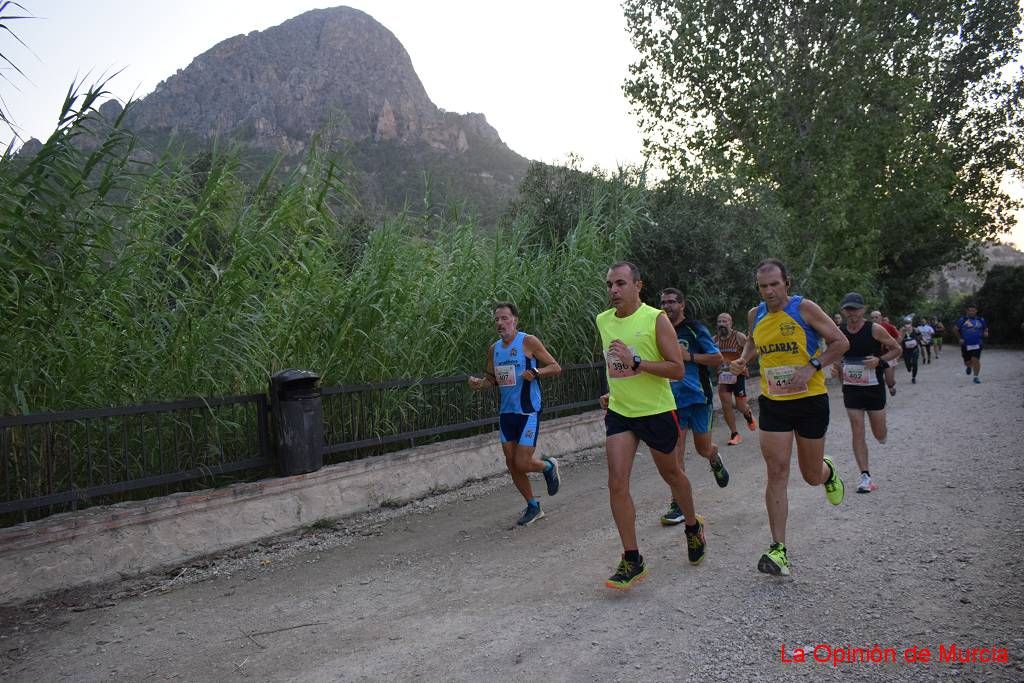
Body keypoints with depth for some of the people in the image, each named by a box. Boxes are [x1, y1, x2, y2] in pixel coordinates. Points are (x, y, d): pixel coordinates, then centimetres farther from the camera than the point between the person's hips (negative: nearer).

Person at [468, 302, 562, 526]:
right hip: (506, 413, 6)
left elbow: (556, 368, -8)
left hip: (528, 412, -6)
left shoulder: (528, 342, -9)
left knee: (522, 463, -9)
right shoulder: (494, 348, 8)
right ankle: (533, 507, 25)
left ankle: (549, 467, 24)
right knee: (511, 464, 8)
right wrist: (480, 383, -3)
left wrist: (535, 372, -26)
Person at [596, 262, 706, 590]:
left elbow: (678, 369, -18)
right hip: (619, 413, 4)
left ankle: (693, 527, 44)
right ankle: (632, 560, 1)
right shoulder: (603, 321, 3)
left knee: (670, 473, 16)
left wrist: (635, 362, -27)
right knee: (617, 483, -9)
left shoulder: (656, 319, -14)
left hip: (657, 411, -4)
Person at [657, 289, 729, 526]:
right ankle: (678, 504, 2)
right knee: (675, 452, -4)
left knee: (703, 449, 8)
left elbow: (718, 358, -8)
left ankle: (715, 459, 46)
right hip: (673, 400, 3)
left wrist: (688, 356, -17)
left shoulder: (695, 329, -5)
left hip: (698, 398, -3)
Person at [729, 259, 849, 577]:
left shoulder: (805, 308, -9)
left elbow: (841, 342, -5)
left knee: (812, 476, 10)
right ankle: (778, 548, 0)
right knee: (776, 472, -5)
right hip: (773, 403, 3)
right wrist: (743, 359, 3)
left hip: (811, 399, -2)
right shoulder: (755, 315, 4)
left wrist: (812, 366, -18)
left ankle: (828, 472, 50)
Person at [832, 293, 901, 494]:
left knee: (880, 435, 8)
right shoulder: (839, 333, 0)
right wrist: (836, 368, -6)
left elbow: (896, 349, -1)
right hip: (851, 389, 2)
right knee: (857, 433, -3)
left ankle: (881, 432, 46)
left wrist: (879, 360, -18)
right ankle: (865, 476, 3)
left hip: (874, 387, -2)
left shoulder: (875, 330, -10)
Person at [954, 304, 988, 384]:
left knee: (976, 360, -11)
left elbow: (986, 328, 20)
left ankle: (976, 377, 1)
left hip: (977, 344, 0)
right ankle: (968, 367, 44)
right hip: (965, 345, 0)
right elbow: (955, 329, 9)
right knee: (967, 361, 6)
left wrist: (985, 333, -2)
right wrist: (959, 338, 3)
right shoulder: (962, 320, -1)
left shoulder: (981, 320, 6)